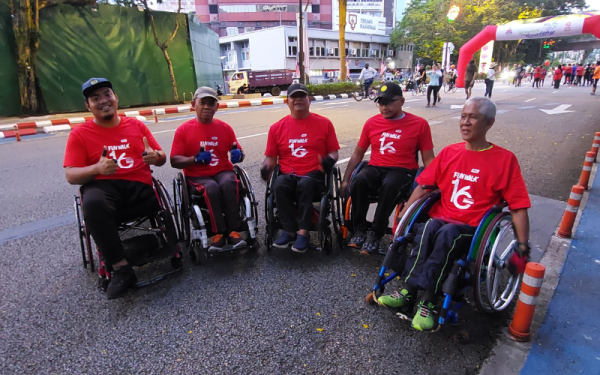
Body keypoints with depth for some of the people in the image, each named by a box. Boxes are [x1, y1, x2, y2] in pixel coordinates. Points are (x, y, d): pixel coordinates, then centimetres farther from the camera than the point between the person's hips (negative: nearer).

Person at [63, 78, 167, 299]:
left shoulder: (136, 125, 16)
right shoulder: (79, 134, 9)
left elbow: (162, 158, 16)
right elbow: (70, 175, 2)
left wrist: (155, 156, -9)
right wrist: (97, 168, -18)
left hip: (139, 185, 3)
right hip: (103, 186, -2)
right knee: (93, 204, -36)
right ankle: (121, 268, -26)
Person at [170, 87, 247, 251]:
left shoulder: (225, 127, 6)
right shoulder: (183, 129, 0)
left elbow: (237, 151, 11)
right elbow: (174, 161, -4)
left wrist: (238, 154, -14)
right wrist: (196, 159, -22)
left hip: (223, 171, 2)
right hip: (197, 175, -1)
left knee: (228, 185, -32)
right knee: (212, 189, -34)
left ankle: (232, 231, -23)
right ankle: (219, 233, -22)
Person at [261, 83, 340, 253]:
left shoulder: (324, 123, 7)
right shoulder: (277, 127, 10)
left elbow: (333, 152, 8)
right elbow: (271, 157, 11)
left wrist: (329, 160, -15)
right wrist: (266, 168, -11)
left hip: (314, 175, -1)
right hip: (288, 175, 2)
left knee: (305, 183, -35)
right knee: (279, 185, -32)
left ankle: (303, 232, -22)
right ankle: (289, 231, -18)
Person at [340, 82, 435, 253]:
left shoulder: (419, 124, -1)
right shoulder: (372, 122, 6)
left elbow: (428, 159, 1)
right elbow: (357, 154, 12)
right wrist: (345, 180, 6)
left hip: (402, 171, -2)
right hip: (375, 168, 3)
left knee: (389, 185, -37)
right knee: (358, 181, -31)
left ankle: (375, 233, -19)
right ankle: (360, 229, -14)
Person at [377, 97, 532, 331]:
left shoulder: (504, 159, 2)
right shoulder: (449, 152, 12)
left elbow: (518, 207, 0)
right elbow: (423, 187, 11)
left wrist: (522, 248, -7)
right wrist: (401, 218, 3)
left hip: (472, 229, -2)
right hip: (440, 218, 3)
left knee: (448, 233, -35)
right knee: (428, 228, -32)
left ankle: (427, 302, -31)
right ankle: (409, 291, -32)